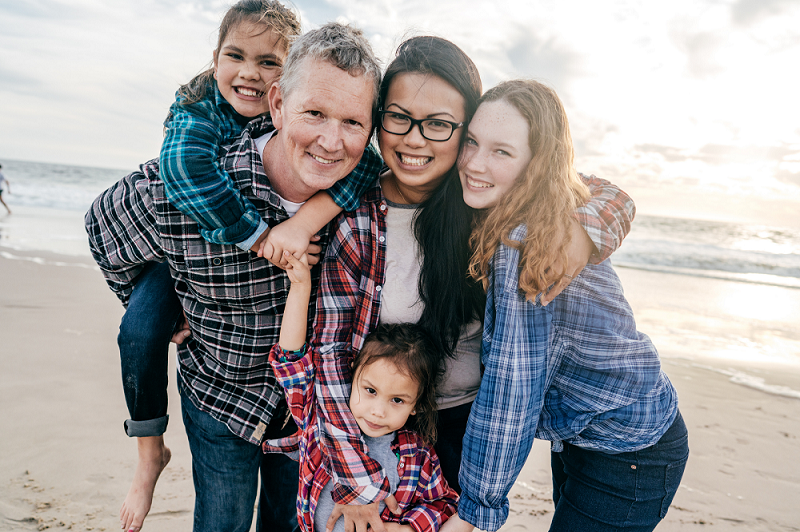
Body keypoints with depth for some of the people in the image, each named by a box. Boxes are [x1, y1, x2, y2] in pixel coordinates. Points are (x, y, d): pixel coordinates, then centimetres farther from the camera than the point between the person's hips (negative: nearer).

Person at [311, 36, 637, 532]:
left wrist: (582, 233, -29)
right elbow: (330, 347, -18)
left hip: (474, 417, 2)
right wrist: (359, 485, -19)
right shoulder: (353, 219, -18)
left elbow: (609, 196, -5)